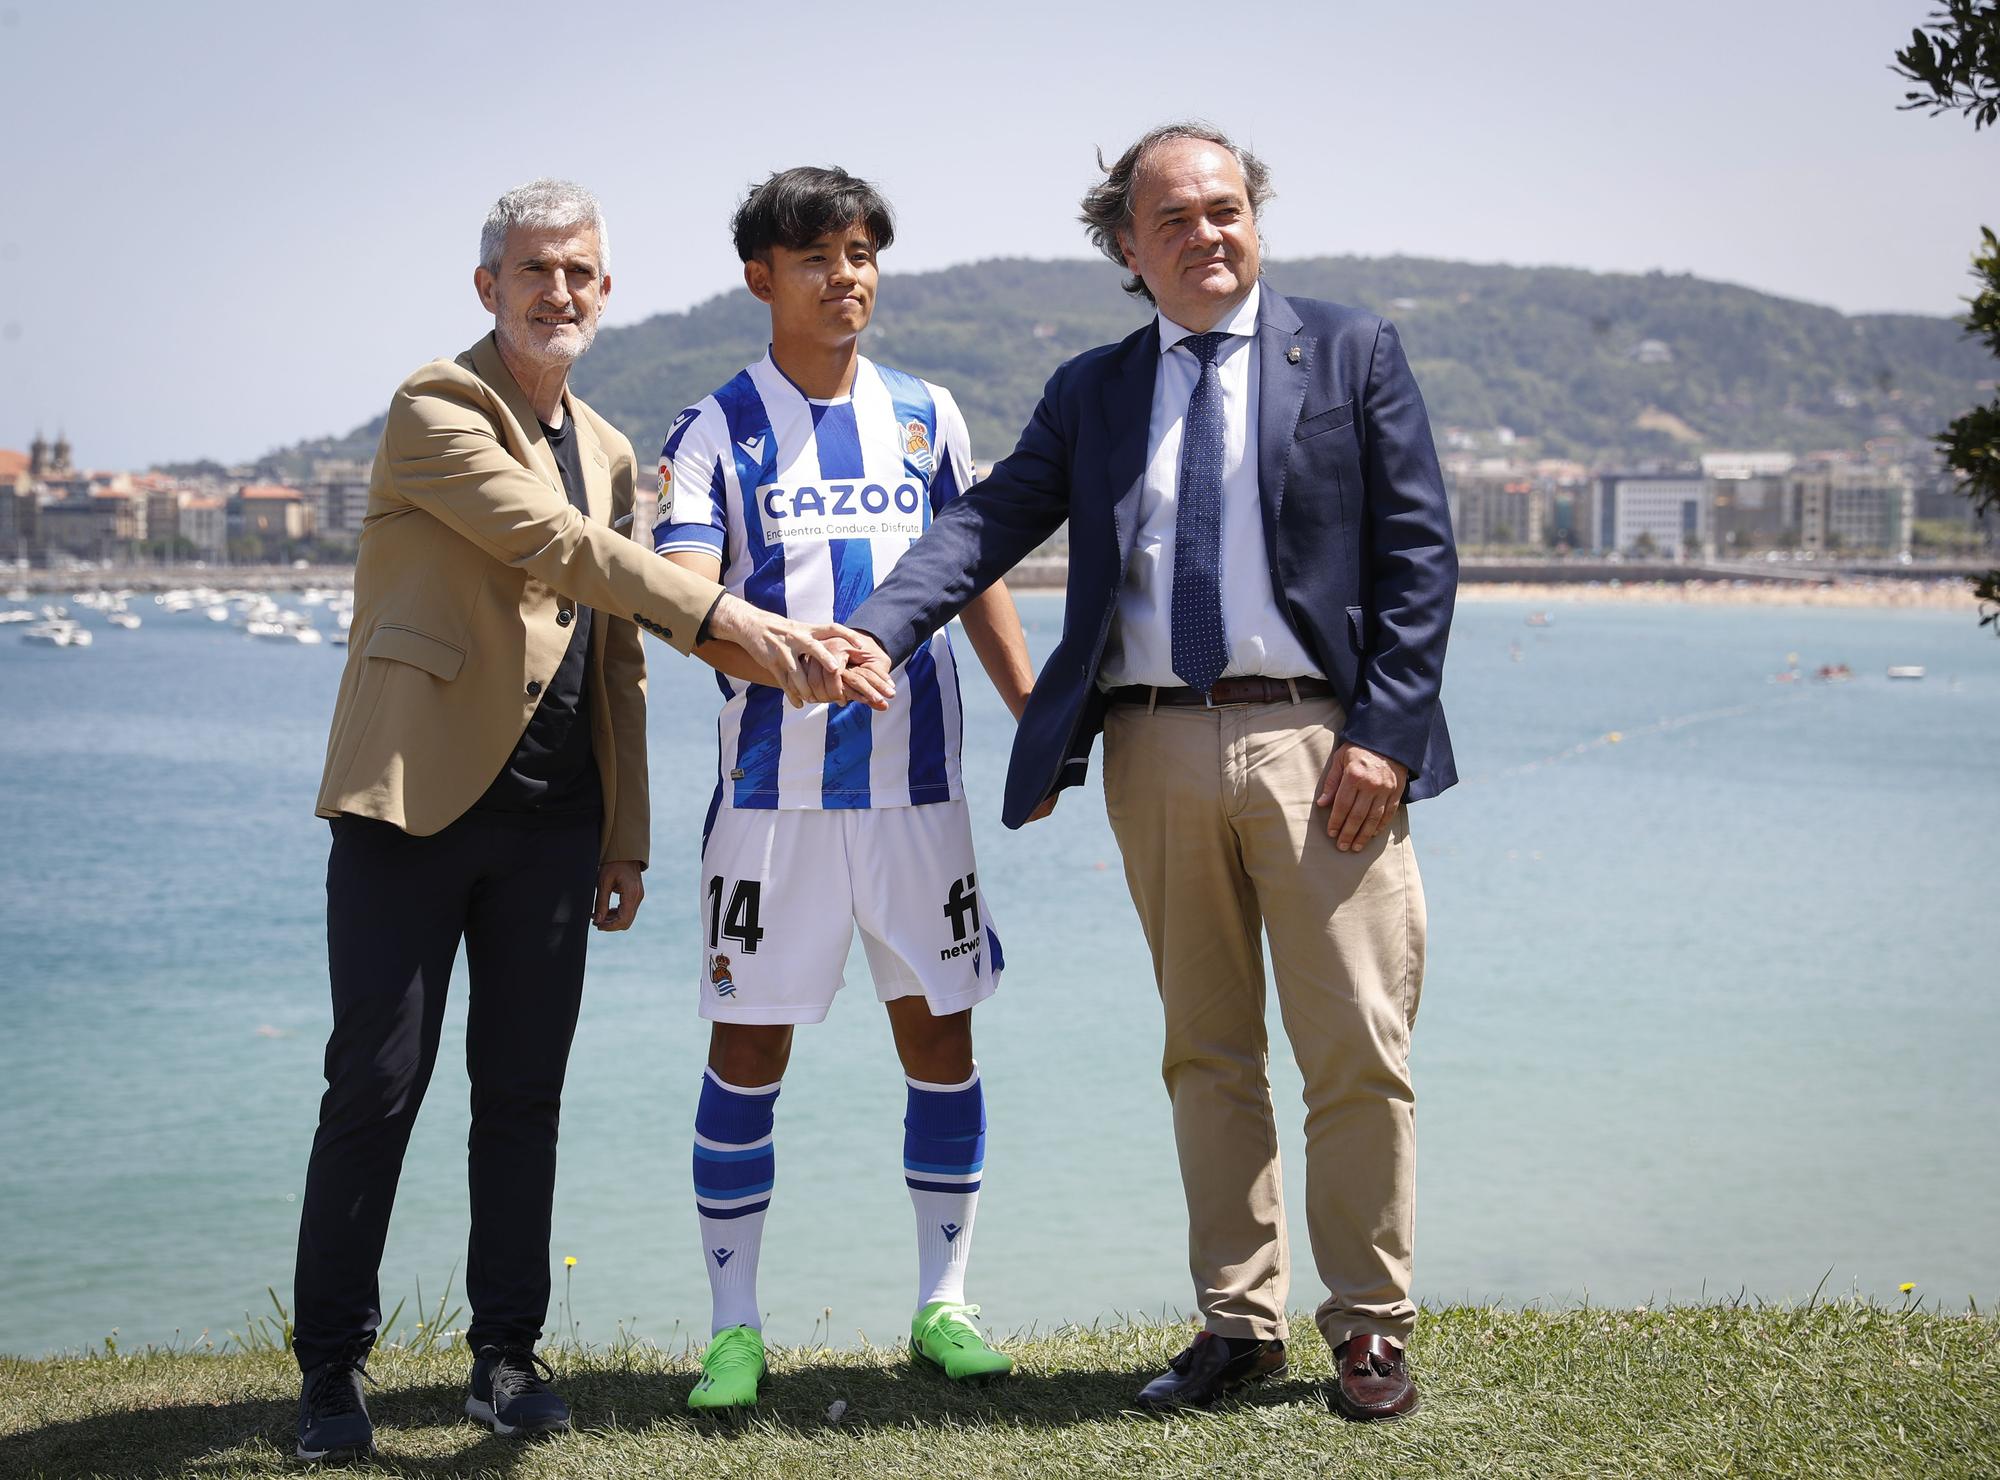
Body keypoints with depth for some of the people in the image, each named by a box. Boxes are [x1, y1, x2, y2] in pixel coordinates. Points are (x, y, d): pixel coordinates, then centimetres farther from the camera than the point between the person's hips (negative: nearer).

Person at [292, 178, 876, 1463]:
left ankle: (508, 1353, 17)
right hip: (418, 797, -6)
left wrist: (626, 835, 15)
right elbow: (556, 543, -20)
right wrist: (730, 618, -28)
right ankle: (333, 1369, 8)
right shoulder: (436, 412, -6)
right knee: (375, 1088, -3)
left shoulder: (609, 450, 17)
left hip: (552, 817, 6)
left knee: (524, 1094, 7)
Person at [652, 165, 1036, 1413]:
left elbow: (976, 575, 17)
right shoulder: (714, 433, 0)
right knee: (749, 1047, 0)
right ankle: (736, 1326, 9)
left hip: (918, 782, 3)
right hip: (775, 786, -3)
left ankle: (945, 1304, 17)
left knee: (941, 1035, 5)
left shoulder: (927, 416, 11)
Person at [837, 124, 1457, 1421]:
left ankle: (1370, 1328, 12)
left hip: (1319, 740, -3)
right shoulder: (1092, 391, 13)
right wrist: (877, 633, -16)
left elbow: (1419, 554, 1)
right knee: (1208, 1056, 9)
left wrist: (1385, 734, -9)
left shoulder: (1353, 354, 6)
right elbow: (990, 523, 1)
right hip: (1159, 747, 3)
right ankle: (1239, 1322, 19)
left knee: (1358, 1051, 0)